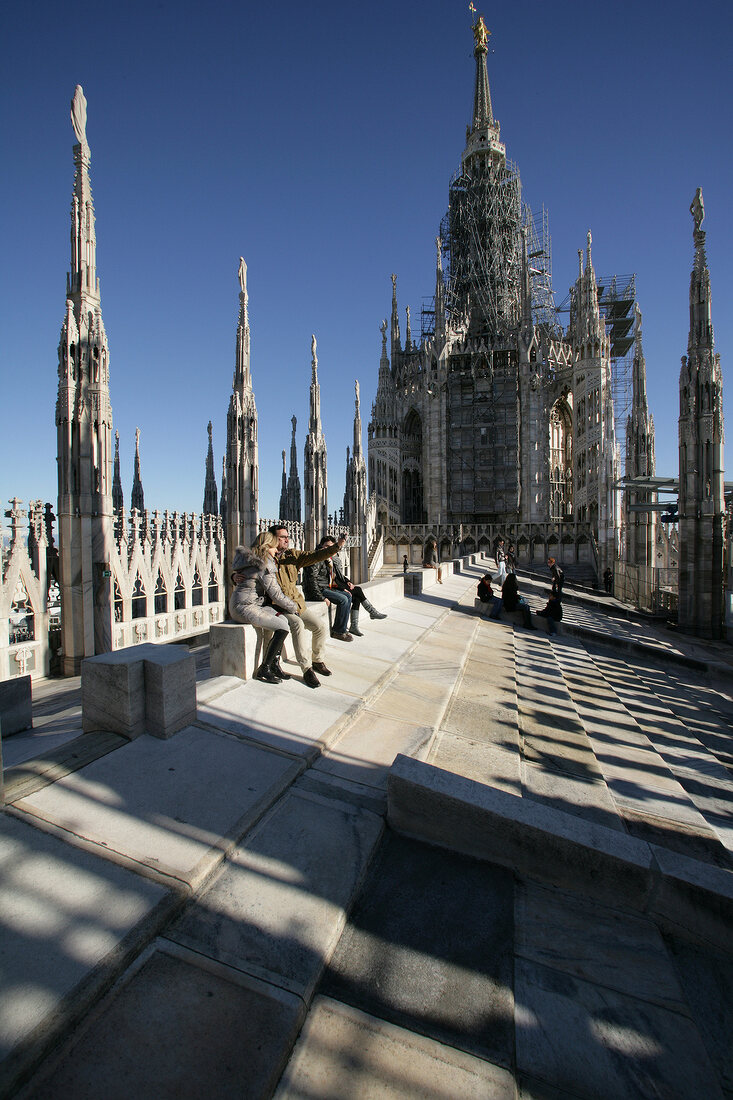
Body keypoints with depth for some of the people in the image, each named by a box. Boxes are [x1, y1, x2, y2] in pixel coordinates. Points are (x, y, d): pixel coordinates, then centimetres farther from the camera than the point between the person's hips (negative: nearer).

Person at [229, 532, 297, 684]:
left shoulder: (251, 559, 15)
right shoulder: (265, 565, -13)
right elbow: (276, 594, -13)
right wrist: (293, 607, 1)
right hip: (245, 608, -10)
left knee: (282, 619, 2)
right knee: (283, 627, -14)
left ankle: (275, 665, 1)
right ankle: (263, 670, -6)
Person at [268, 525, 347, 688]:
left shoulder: (292, 555, 8)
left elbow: (316, 555, -2)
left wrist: (337, 546, -17)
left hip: (298, 604, 6)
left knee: (321, 626, -8)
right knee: (298, 625, -31)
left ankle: (318, 661, 17)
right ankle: (307, 670, -22)